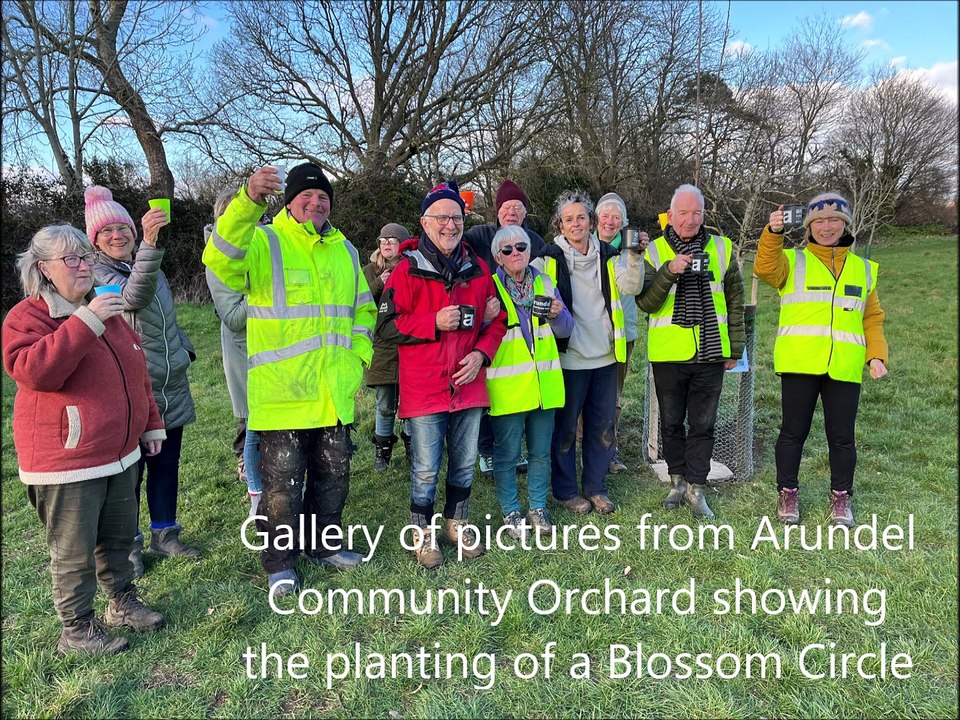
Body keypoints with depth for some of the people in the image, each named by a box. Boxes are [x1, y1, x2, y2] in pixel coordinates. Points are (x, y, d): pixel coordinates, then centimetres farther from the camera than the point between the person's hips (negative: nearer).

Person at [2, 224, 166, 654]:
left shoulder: (107, 311, 13)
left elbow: (136, 372, 19)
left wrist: (151, 423, 19)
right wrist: (85, 323, -32)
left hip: (121, 453, 7)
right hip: (66, 460, -7)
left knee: (119, 535, 19)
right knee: (74, 551, 5)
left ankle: (122, 602, 37)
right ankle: (77, 630, 22)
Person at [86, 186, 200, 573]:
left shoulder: (150, 267, 11)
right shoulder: (96, 274, -11)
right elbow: (133, 296, -34)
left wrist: (183, 348, 13)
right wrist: (149, 244, -48)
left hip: (171, 388, 6)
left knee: (166, 464, 14)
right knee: (130, 470, 4)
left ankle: (164, 535, 28)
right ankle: (128, 545, 21)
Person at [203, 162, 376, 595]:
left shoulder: (345, 250, 12)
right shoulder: (264, 242, -6)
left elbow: (363, 308, 21)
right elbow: (221, 259, -29)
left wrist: (357, 354, 7)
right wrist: (248, 201, -42)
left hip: (334, 393, 6)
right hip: (281, 393, -5)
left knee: (333, 475, 18)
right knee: (282, 482, 5)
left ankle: (324, 545, 38)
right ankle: (279, 563, 24)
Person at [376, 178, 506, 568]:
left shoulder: (477, 268, 8)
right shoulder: (407, 270, -6)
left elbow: (497, 319, 13)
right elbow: (386, 327, -9)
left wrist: (481, 353, -4)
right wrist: (435, 323, -19)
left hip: (469, 385, 4)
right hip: (424, 388, -4)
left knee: (465, 463, 16)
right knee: (426, 470, 4)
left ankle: (457, 522, 37)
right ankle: (423, 532, 26)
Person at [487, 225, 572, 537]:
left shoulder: (544, 283, 9)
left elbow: (565, 330, 11)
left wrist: (558, 315, -10)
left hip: (544, 384, 4)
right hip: (507, 387, -4)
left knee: (541, 451, 13)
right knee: (507, 453, 4)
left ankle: (538, 507, 29)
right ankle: (510, 511, 22)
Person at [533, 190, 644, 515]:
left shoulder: (606, 256, 5)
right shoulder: (550, 259, -4)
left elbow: (630, 287, -6)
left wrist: (635, 257, -21)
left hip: (605, 355, 4)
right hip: (568, 357, -4)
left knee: (602, 425, 13)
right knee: (565, 426, 6)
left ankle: (595, 487, 28)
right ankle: (565, 490, 23)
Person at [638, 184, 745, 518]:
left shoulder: (722, 248, 5)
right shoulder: (655, 251, 0)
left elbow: (735, 302, 10)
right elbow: (646, 303, -8)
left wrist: (735, 349, 9)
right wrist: (668, 272, -22)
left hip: (710, 353, 1)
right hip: (668, 353, -1)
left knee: (703, 424, 7)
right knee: (671, 422, 11)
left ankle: (695, 487, 19)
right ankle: (677, 480, 28)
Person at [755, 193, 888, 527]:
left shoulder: (863, 269, 17)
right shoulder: (793, 261, 7)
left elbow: (872, 320, 16)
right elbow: (766, 269, -16)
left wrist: (876, 355, 2)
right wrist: (774, 232, -32)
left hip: (845, 369, 3)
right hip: (799, 364, -2)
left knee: (842, 436, 8)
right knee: (793, 431, 5)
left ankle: (841, 498, 24)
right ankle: (788, 493, 20)